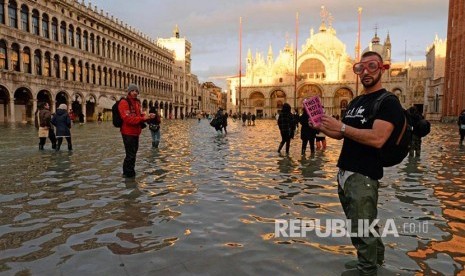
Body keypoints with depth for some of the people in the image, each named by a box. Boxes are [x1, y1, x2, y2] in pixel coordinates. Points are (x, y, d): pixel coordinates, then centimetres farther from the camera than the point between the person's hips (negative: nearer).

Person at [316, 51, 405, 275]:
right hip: (344, 172, 9)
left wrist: (341, 126, -23)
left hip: (363, 175, -8)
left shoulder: (388, 102, -11)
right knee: (358, 226, 22)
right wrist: (322, 128, 3)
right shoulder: (355, 101, 15)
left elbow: (377, 139, -25)